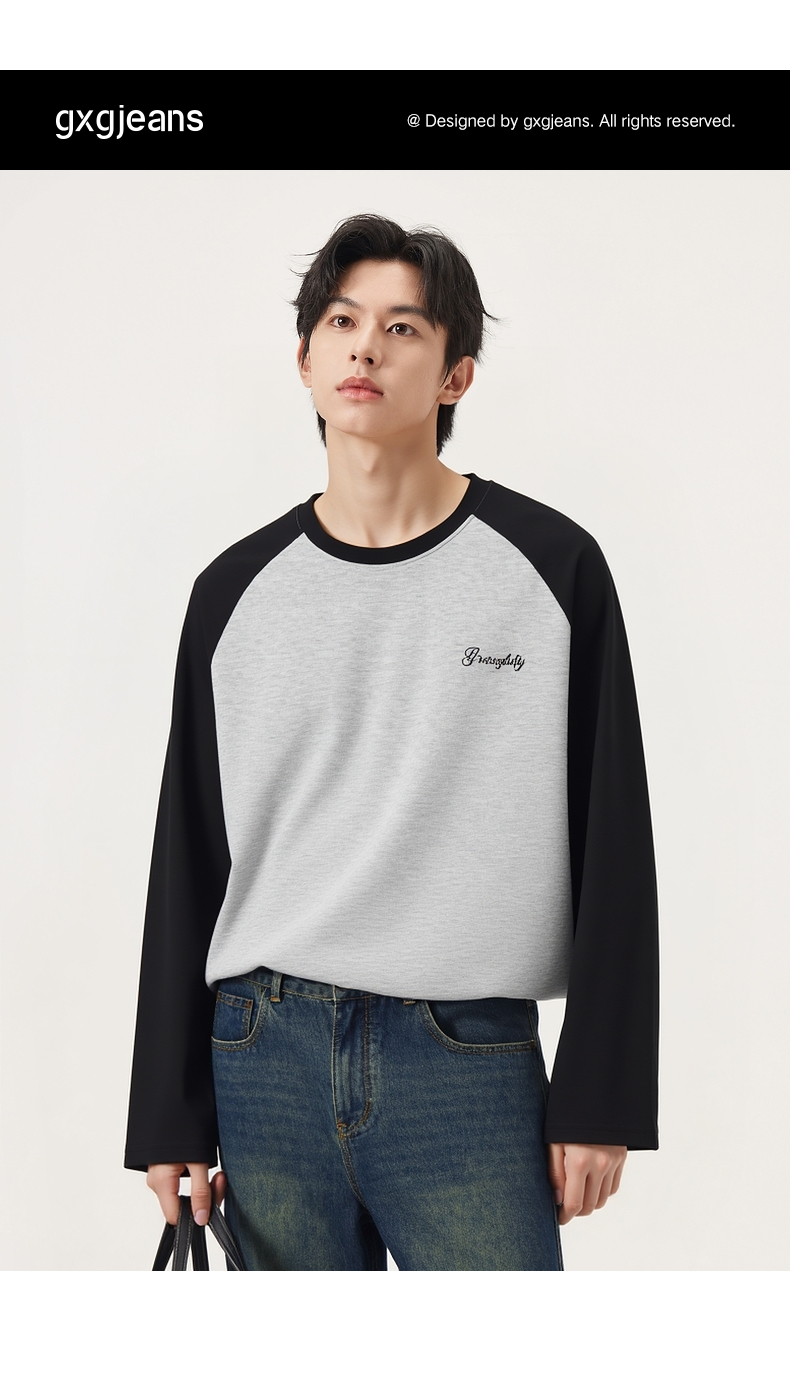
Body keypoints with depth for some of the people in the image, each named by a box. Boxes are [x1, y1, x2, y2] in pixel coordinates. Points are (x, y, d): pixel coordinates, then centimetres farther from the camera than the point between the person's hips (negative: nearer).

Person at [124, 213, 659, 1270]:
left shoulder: (549, 566, -1)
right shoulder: (237, 590, 6)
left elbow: (612, 848, 0)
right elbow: (188, 863, 8)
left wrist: (599, 1098, -3)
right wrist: (170, 1114, 6)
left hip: (470, 1066, -2)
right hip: (265, 1060, 3)